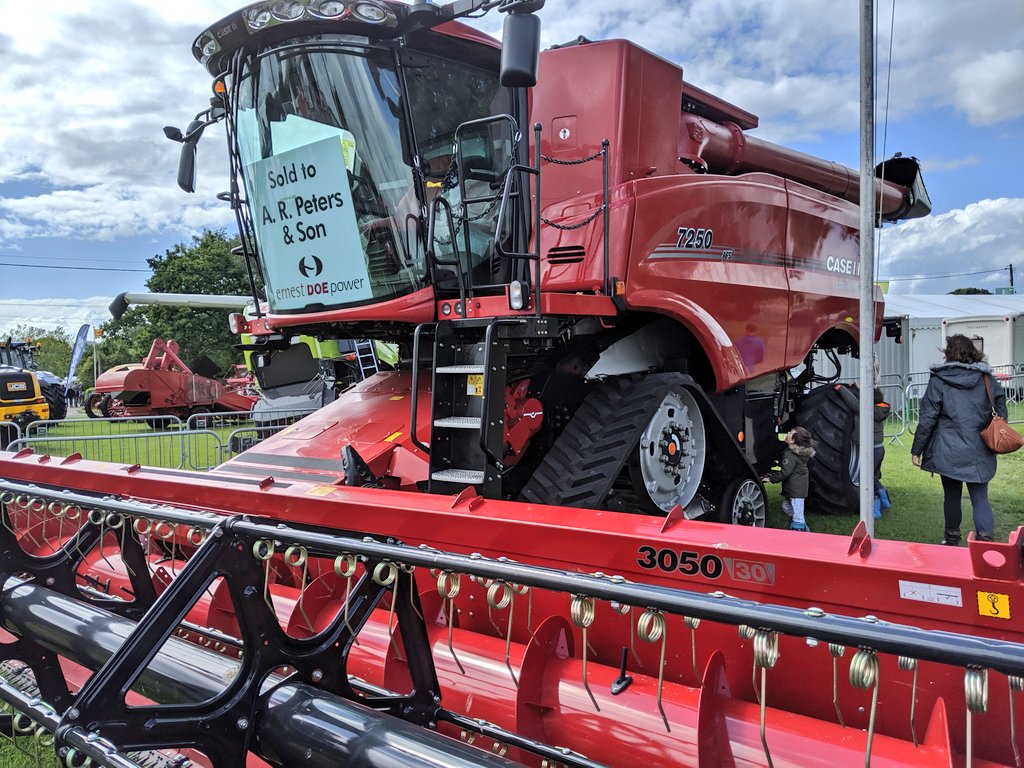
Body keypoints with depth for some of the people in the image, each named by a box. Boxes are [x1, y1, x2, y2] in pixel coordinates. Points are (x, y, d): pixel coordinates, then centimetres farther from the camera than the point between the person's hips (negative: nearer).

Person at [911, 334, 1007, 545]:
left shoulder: (939, 381, -6)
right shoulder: (986, 378, 3)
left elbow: (927, 419, -7)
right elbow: (1002, 410, 8)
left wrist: (917, 449, -1)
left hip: (948, 452, -2)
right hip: (980, 452, 2)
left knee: (952, 496, 13)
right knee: (980, 497, 5)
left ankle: (952, 539, 26)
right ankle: (986, 541, -9)